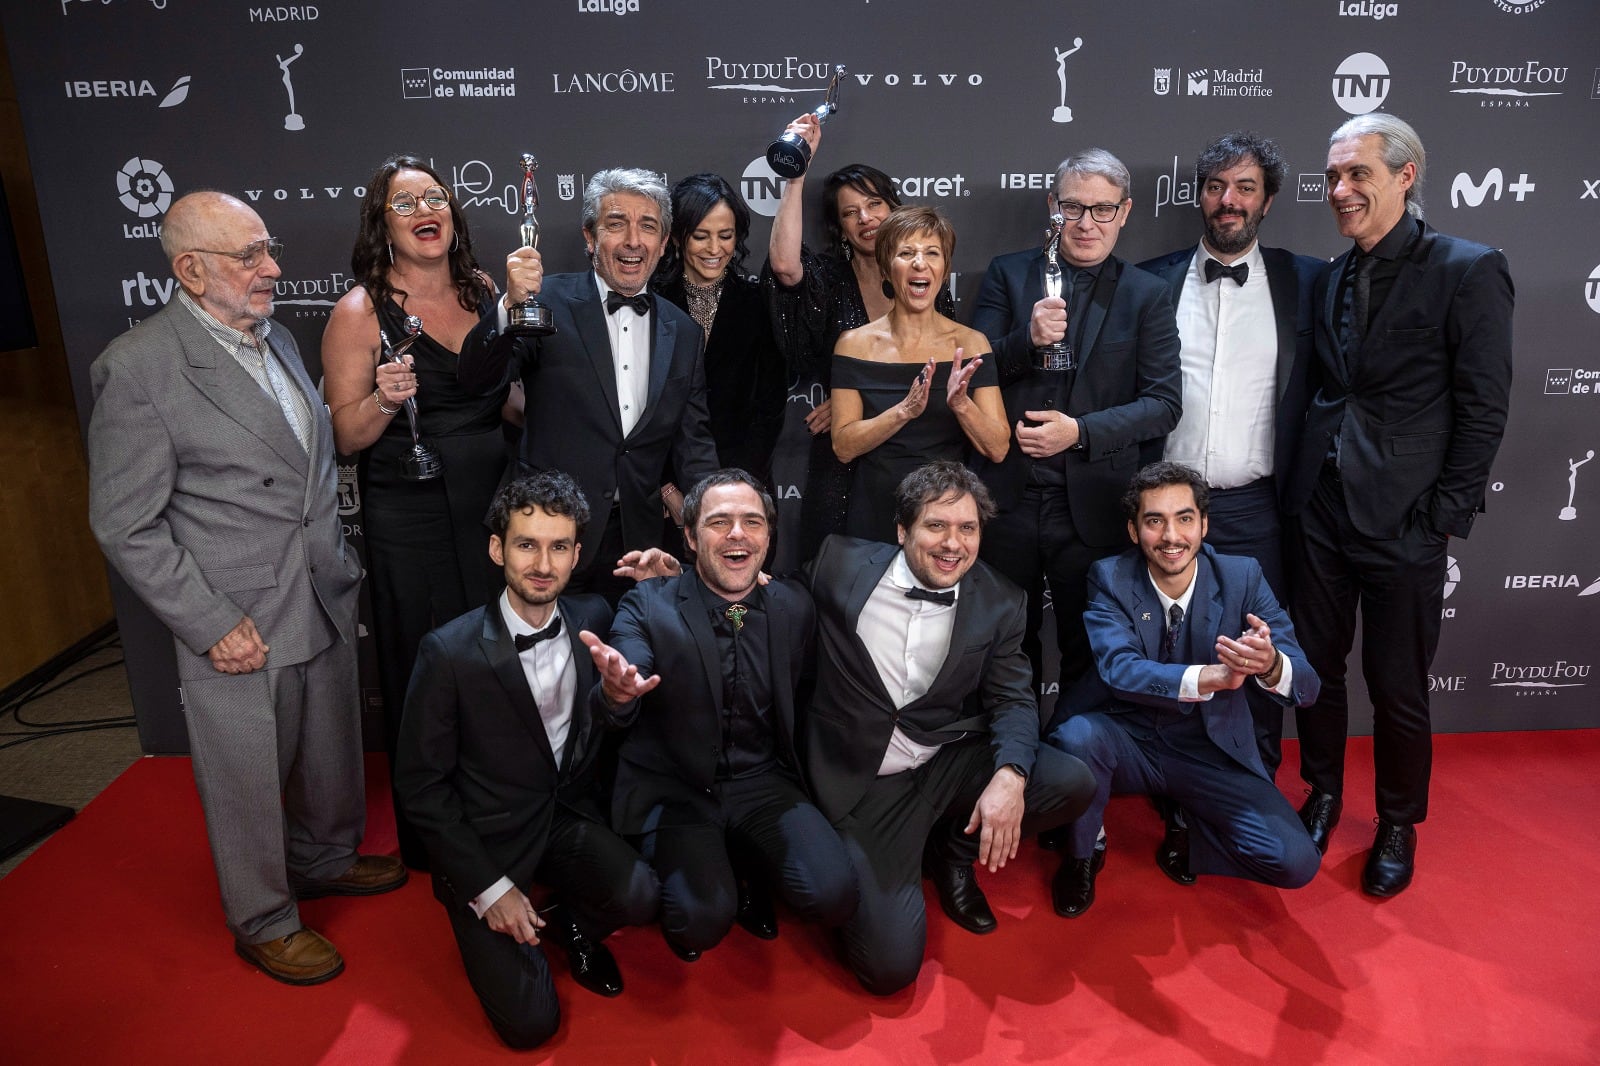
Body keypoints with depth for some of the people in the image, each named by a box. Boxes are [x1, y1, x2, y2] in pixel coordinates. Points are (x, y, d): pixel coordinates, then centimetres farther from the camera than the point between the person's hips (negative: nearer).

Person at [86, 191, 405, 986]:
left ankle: (326, 860, 46)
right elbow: (126, 527, -13)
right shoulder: (137, 367, -14)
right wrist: (212, 624, -16)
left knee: (332, 752, 22)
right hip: (239, 625, -7)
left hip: (325, 601, 7)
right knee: (249, 784, 10)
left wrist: (340, 563, 12)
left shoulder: (278, 341, 9)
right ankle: (264, 922, 32)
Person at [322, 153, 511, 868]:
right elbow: (344, 437, -7)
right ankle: (429, 841, 28)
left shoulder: (483, 291, 7)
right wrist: (383, 400, -25)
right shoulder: (361, 309, -7)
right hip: (411, 521, -4)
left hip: (493, 504, 5)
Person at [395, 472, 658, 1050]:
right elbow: (421, 784, -10)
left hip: (570, 816, 3)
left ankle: (568, 924, 9)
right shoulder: (449, 651, -17)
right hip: (488, 837, -3)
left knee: (641, 897, -25)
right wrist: (487, 888, -12)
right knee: (530, 1023, -11)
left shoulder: (594, 618, -6)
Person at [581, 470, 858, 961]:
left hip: (760, 784, 3)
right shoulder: (648, 605, -9)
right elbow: (621, 712, -25)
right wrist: (616, 691, -48)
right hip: (672, 788, -2)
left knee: (833, 894, -19)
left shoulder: (794, 606, 1)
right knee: (703, 919, -26)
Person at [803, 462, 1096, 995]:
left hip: (951, 764, 3)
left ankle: (953, 851, 8)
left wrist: (1010, 774, -22)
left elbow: (1013, 700, -3)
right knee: (889, 964, -15)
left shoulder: (1000, 602, -1)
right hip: (866, 785, -3)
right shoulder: (841, 564, -6)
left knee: (1073, 782, -20)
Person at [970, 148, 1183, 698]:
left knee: (1088, 655, 13)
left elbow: (1164, 402, -3)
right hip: (1008, 499, 1)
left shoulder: (1146, 295, 3)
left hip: (1093, 508, -1)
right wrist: (1027, 338, -20)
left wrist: (1081, 431, -16)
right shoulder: (1008, 273, 5)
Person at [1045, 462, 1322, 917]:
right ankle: (1084, 853, -2)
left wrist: (1270, 664, -41)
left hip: (1212, 751, 1)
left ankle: (1188, 832, 14)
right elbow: (1118, 669, -28)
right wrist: (1210, 676, -45)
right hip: (1130, 740, -1)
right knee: (1077, 735, -34)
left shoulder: (1243, 576, -8)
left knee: (1295, 862, -18)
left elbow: (1305, 685, -15)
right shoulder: (1110, 578, -12)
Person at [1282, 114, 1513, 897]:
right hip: (1320, 508, 5)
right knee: (1315, 666, 14)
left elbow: (1483, 410, -9)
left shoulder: (1469, 272, -8)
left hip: (1400, 520, -4)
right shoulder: (1331, 277, 8)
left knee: (1397, 687, 8)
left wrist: (1444, 517, -11)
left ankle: (1399, 825, 30)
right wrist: (1305, 482, 6)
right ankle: (1323, 795, 36)